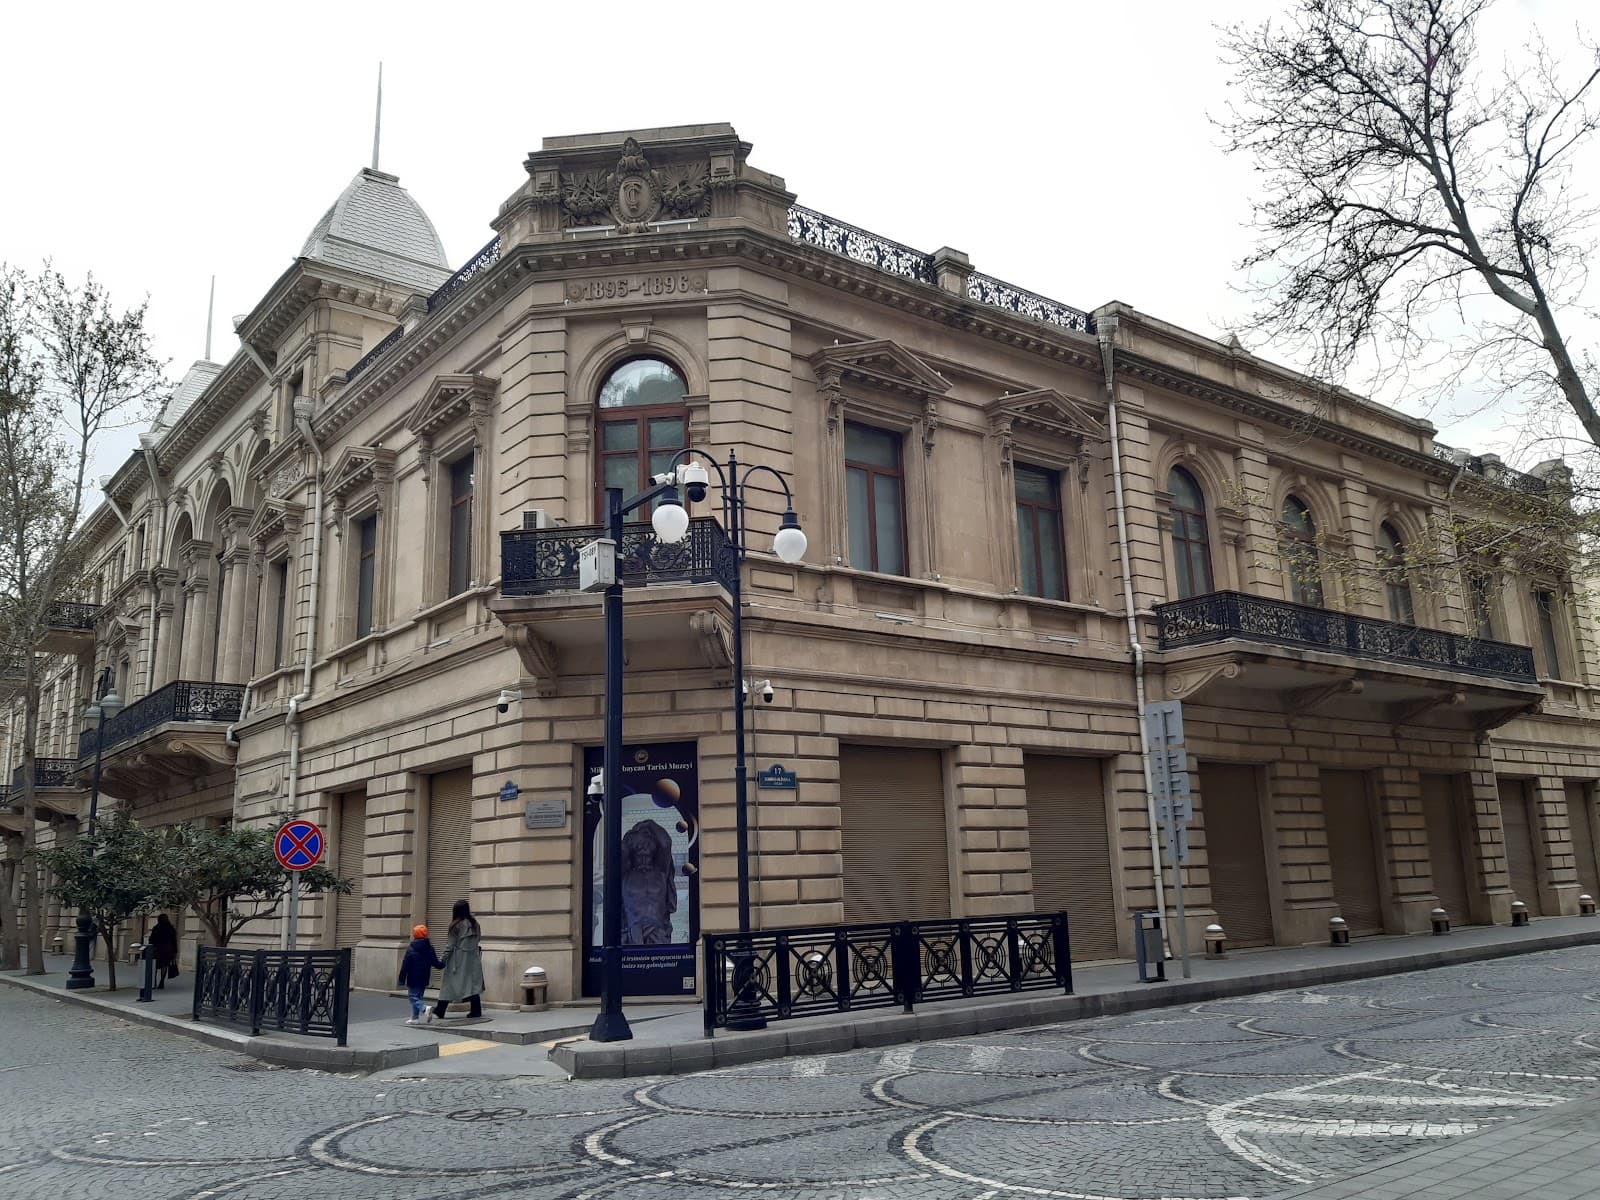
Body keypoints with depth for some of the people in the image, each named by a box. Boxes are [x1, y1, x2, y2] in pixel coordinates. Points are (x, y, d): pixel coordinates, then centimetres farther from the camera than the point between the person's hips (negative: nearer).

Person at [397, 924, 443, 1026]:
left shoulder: (410, 949, -11)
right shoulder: (430, 948, 2)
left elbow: (405, 966, -10)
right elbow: (436, 963, 6)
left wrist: (401, 979, -5)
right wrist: (443, 964, 26)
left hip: (413, 979, -6)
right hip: (424, 979, 6)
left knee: (413, 997, -2)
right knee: (418, 996, 17)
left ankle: (425, 1008, -26)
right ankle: (415, 1018, 17)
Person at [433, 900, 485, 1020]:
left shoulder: (456, 926, -9)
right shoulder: (475, 924, 6)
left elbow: (451, 945, -9)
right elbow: (476, 942, 5)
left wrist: (443, 959, -4)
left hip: (458, 959, -4)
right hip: (473, 959, 4)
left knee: (449, 984, 4)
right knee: (473, 983, 5)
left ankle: (440, 1010, 11)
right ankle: (476, 1010, 2)